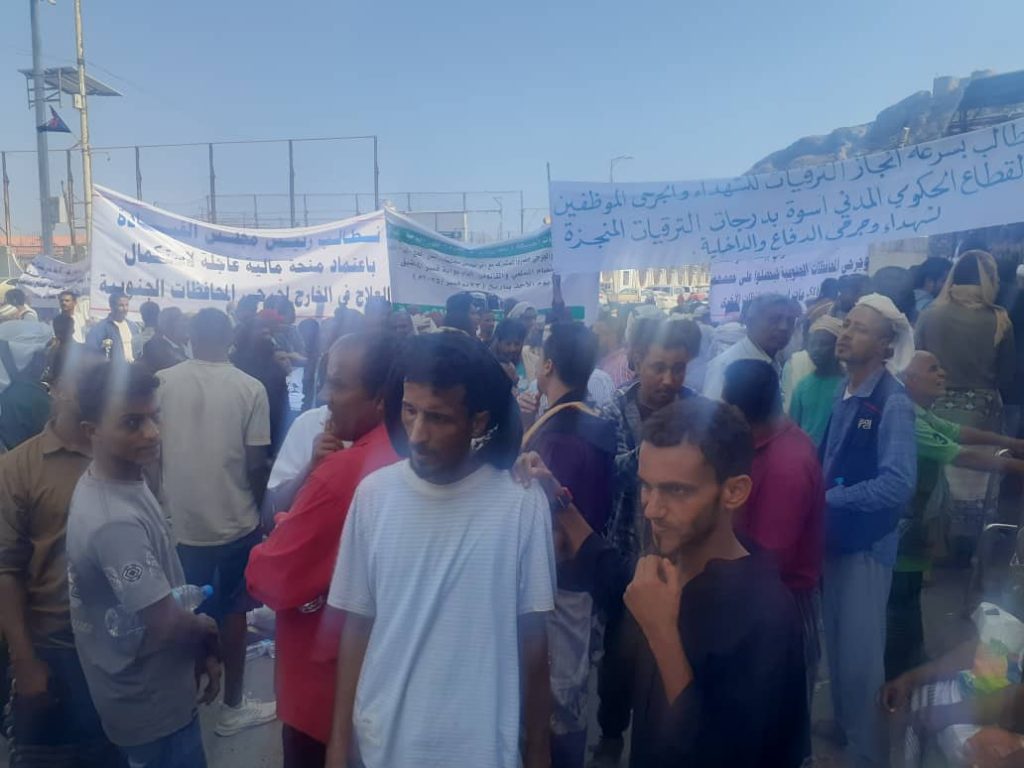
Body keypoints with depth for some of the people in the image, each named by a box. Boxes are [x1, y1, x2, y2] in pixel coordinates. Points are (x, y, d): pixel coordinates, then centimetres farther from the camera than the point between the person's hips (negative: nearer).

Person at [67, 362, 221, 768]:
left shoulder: (124, 480, -3)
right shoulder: (115, 521, -33)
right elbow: (167, 623, -28)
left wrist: (201, 649, 6)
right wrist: (209, 630, -7)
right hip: (151, 701, -9)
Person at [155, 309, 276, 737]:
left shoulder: (162, 382, -5)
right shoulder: (250, 388, -11)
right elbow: (256, 464, -11)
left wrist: (160, 505, 16)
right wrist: (258, 510, 6)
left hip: (178, 521, 2)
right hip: (235, 521, -2)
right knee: (232, 612, 14)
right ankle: (232, 708, 25)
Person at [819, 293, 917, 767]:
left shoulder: (892, 403, -18)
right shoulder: (843, 394, 4)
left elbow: (898, 484, -26)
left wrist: (828, 500, -22)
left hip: (867, 543, -7)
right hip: (833, 537, 7)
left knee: (860, 655, 5)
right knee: (836, 644, 21)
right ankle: (843, 725, 42)